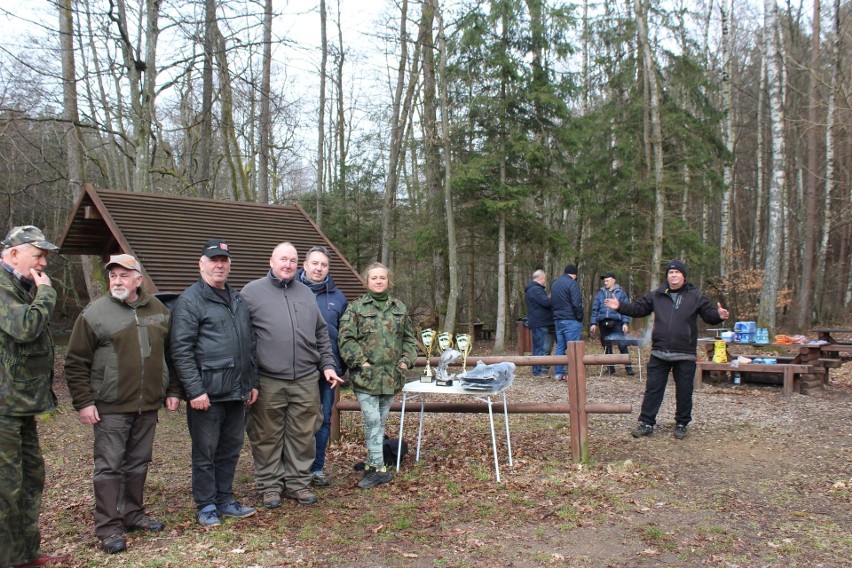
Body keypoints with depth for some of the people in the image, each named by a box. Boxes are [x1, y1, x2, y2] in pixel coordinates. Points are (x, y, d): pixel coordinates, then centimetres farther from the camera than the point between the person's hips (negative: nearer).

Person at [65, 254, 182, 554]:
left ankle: (133, 514, 28)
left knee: (139, 464, 14)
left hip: (148, 405, 4)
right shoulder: (95, 313, -6)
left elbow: (170, 354, 14)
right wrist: (83, 402, -9)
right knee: (109, 467, 0)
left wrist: (173, 390, 10)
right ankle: (108, 527, 9)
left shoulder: (158, 310, 7)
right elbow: (76, 363, -4)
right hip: (111, 407, -4)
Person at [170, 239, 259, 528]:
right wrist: (195, 390, -18)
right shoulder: (190, 300, -7)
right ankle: (206, 506, 18)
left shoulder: (238, 300, 16)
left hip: (236, 393, 7)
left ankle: (225, 500, 28)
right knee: (205, 451, 5)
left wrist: (252, 382, 16)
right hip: (207, 393, -7)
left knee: (231, 449, 15)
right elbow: (181, 350, -14)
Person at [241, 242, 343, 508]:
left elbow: (321, 334, 19)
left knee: (303, 435, 9)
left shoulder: (306, 293, 15)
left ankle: (298, 482, 22)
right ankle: (270, 485, 20)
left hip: (305, 379, 4)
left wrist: (327, 364, 11)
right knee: (267, 436, 6)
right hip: (267, 380, -3)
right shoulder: (252, 291, 1)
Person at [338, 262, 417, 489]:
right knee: (372, 422, -7)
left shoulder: (400, 308, 12)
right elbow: (346, 339, -6)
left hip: (391, 377, 4)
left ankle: (372, 466, 21)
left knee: (380, 422, 11)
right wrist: (361, 361, -13)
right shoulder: (356, 308, -1)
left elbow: (409, 338, 17)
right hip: (365, 376, -4)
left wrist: (406, 360, 4)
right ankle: (379, 469, -1)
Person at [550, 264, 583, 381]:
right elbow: (577, 303, -17)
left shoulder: (554, 284, 15)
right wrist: (580, 318, -7)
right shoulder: (572, 283, -10)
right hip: (571, 320, -7)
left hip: (557, 320, 7)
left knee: (560, 347, 11)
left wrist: (556, 317, 17)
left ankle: (559, 373, 12)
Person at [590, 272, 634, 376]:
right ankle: (610, 368, 19)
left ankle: (628, 367, -3)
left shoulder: (620, 293, 6)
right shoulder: (600, 293, 12)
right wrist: (594, 323, 5)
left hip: (616, 322, -3)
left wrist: (625, 322, -7)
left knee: (622, 345, -9)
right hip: (603, 323, 3)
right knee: (606, 347, 9)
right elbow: (595, 309, 12)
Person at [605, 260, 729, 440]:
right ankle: (646, 423, 12)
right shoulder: (656, 295, 6)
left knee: (684, 391, 7)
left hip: (685, 356, -1)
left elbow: (709, 314, -1)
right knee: (653, 389, 4)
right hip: (659, 354, 2)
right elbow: (638, 308, 10)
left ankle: (681, 424, 23)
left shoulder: (696, 296, 1)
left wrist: (719, 316, -23)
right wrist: (620, 307, -4)